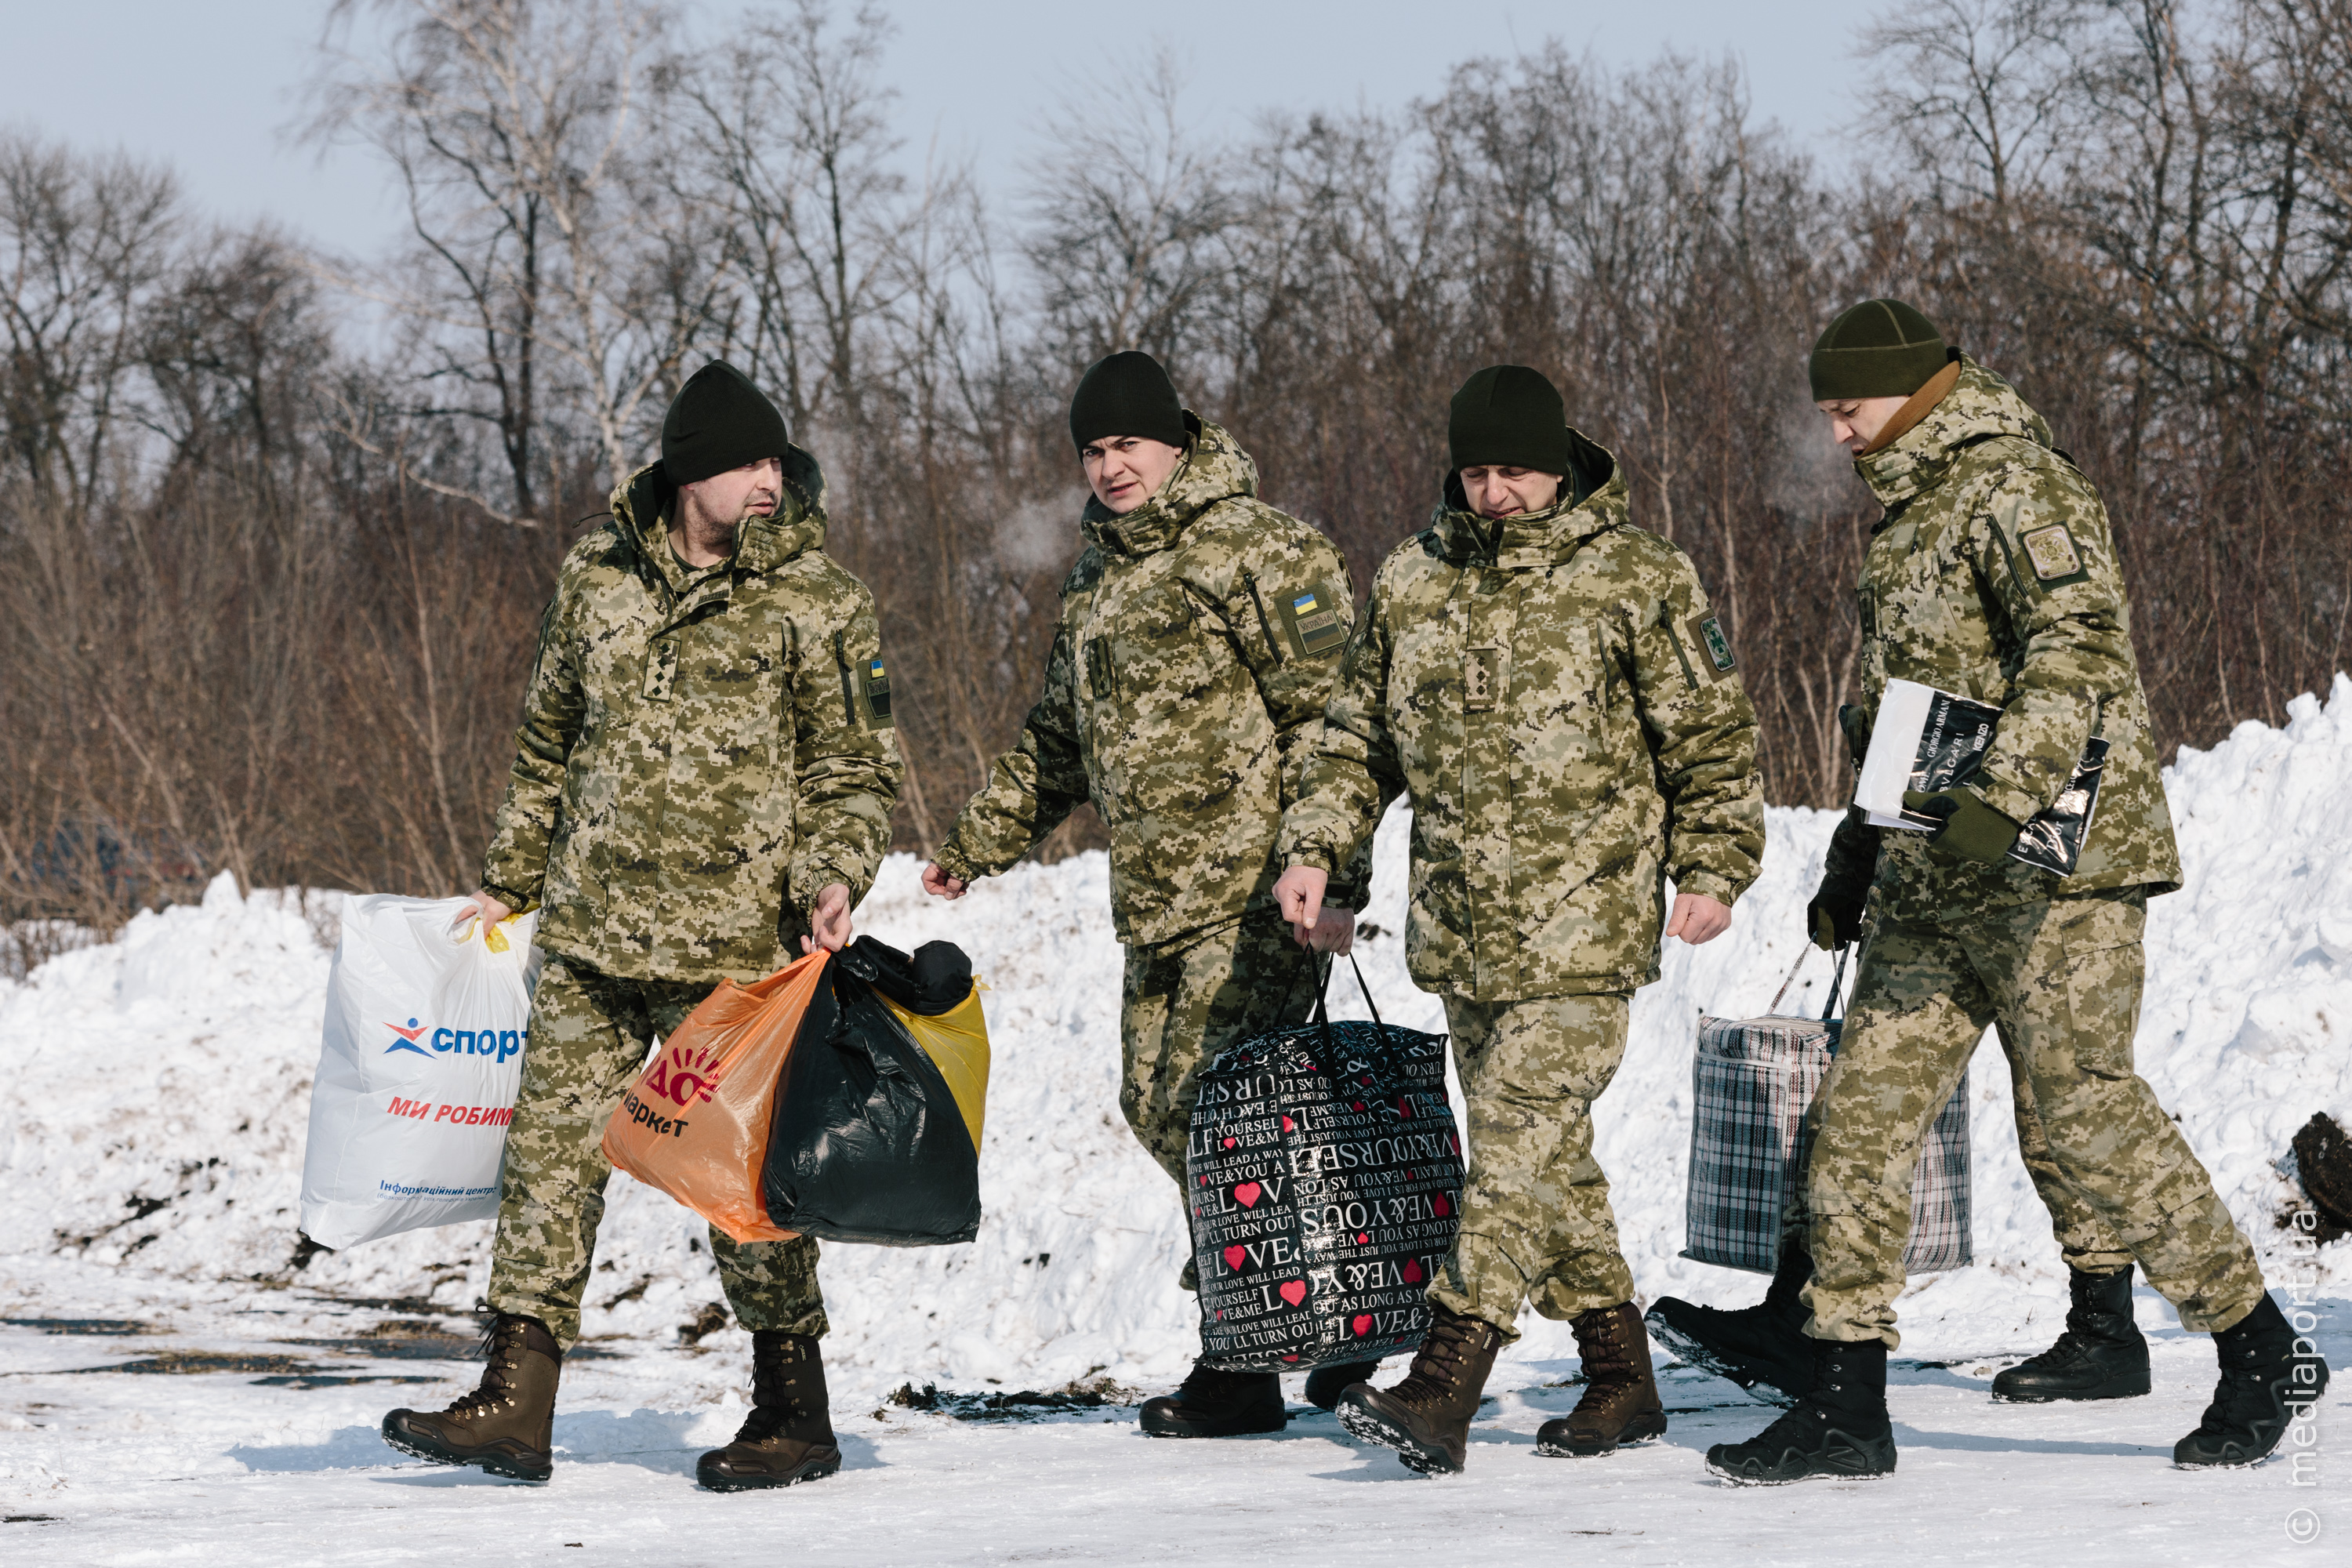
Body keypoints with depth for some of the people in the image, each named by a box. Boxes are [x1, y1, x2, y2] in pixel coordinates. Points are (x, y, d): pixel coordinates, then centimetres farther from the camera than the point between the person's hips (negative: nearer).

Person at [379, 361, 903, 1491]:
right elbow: (548, 744, 20)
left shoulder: (816, 601, -1)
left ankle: (793, 1412, 11)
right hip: (590, 933, 4)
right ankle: (515, 1402, 5)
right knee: (549, 1151, 1)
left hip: (730, 942, -4)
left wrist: (830, 879, -16)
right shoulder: (597, 578, 9)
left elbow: (855, 770, 0)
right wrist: (511, 880, 20)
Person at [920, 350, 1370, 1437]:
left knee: (1208, 1115, -11)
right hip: (1153, 899, 9)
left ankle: (1241, 1370, -2)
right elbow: (1061, 735, 31)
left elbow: (1331, 715, -13)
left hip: (1251, 892, -9)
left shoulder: (1255, 551, -8)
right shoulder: (1100, 570, 19)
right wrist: (978, 841, 28)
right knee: (1157, 1108, 7)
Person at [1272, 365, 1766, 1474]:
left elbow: (1711, 736, 1)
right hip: (1460, 932, 6)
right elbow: (1359, 733, 19)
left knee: (1521, 1135, -14)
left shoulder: (1635, 580, -3)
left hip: (1583, 925, -6)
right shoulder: (1411, 581, 10)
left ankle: (1443, 1385, -21)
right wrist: (1315, 846, 8)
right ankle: (1622, 1379, 20)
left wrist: (1712, 870, -6)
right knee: (1545, 1151, 10)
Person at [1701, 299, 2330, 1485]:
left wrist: (2005, 800, -31)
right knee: (1862, 1110, 2)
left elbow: (2076, 644, -23)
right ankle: (1844, 1405, 5)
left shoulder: (2012, 485, -9)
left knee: (2084, 1106, -9)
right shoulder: (1911, 516, 21)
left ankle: (2258, 1351, 4)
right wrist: (1856, 858, 27)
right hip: (1935, 884, 9)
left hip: (2053, 864, -9)